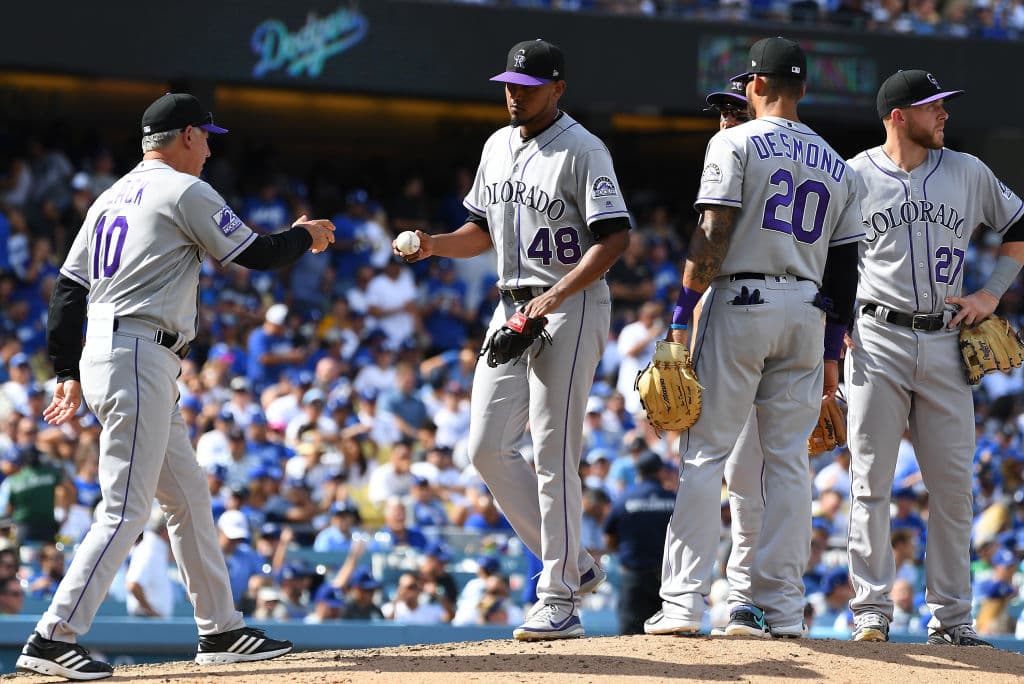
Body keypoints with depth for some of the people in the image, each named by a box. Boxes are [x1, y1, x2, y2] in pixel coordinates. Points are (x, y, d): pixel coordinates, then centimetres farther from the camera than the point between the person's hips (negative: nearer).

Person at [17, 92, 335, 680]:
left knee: (189, 498, 15)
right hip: (140, 360, -10)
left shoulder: (112, 198, 19)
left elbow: (68, 288, 18)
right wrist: (306, 235, 15)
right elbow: (257, 254, -5)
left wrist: (68, 373, 19)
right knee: (127, 510, -12)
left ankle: (220, 629, 19)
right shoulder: (185, 191, -6)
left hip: (98, 356, 10)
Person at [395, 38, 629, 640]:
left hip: (571, 307, -8)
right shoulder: (498, 148, 14)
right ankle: (574, 565, 14)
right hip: (511, 307, 8)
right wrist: (435, 245, 2)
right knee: (488, 447, 3)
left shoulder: (583, 151, -11)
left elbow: (615, 236, -18)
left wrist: (555, 297, -27)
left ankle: (559, 602, -5)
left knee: (553, 453, -10)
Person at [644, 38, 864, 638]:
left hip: (740, 302, -4)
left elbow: (714, 235, -12)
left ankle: (684, 601, -10)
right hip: (807, 313, 5)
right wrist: (831, 351, 17)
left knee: (705, 453, -4)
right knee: (789, 460, 7)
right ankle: (785, 607, 4)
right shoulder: (836, 165, 13)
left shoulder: (736, 143, -3)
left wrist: (683, 315, -10)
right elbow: (844, 266, 13)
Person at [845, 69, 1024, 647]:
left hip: (945, 344, 3)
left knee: (954, 483, 1)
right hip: (878, 340, -3)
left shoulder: (968, 172, 9)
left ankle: (952, 617, 7)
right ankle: (872, 613, -1)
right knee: (872, 480, -5)